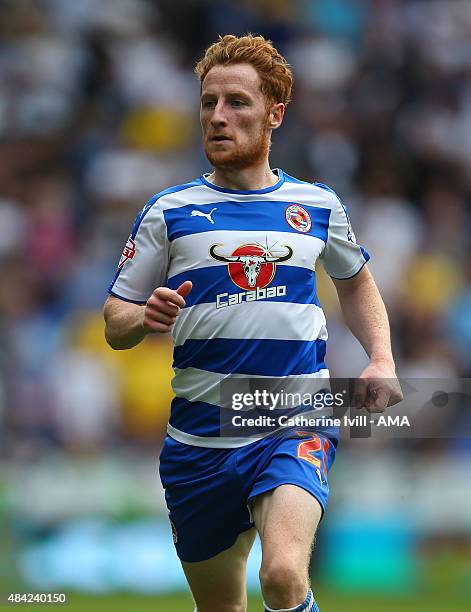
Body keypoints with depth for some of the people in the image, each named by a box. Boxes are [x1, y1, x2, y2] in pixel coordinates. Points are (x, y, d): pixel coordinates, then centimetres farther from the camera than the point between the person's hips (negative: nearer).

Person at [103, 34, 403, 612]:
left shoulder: (318, 205, 6)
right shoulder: (169, 211, 3)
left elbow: (355, 281, 25)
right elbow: (114, 325, 4)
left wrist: (381, 360, 9)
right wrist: (145, 317, -19)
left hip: (296, 431, -1)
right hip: (199, 443, 1)